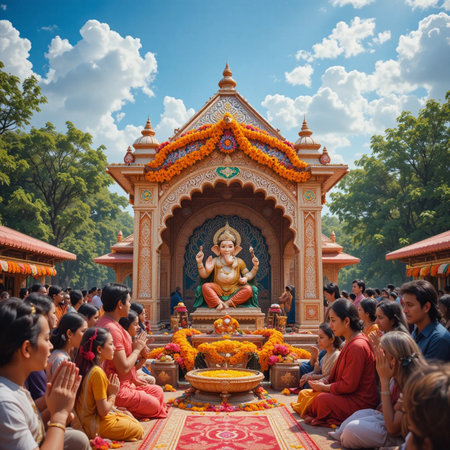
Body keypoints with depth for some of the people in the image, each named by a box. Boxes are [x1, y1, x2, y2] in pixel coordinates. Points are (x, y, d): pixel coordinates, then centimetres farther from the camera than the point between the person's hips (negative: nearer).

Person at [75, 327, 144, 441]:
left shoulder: (87, 368, 3)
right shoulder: (98, 373, -25)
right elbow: (103, 411, -22)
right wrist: (113, 394, -8)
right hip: (97, 426, -9)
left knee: (134, 422, 21)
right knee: (139, 430, 5)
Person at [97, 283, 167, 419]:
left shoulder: (106, 322, 9)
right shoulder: (111, 329, -26)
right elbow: (124, 367, -25)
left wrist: (134, 379, 10)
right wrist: (137, 349, -10)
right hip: (116, 391, -10)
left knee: (158, 391, 15)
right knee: (154, 405, 1)